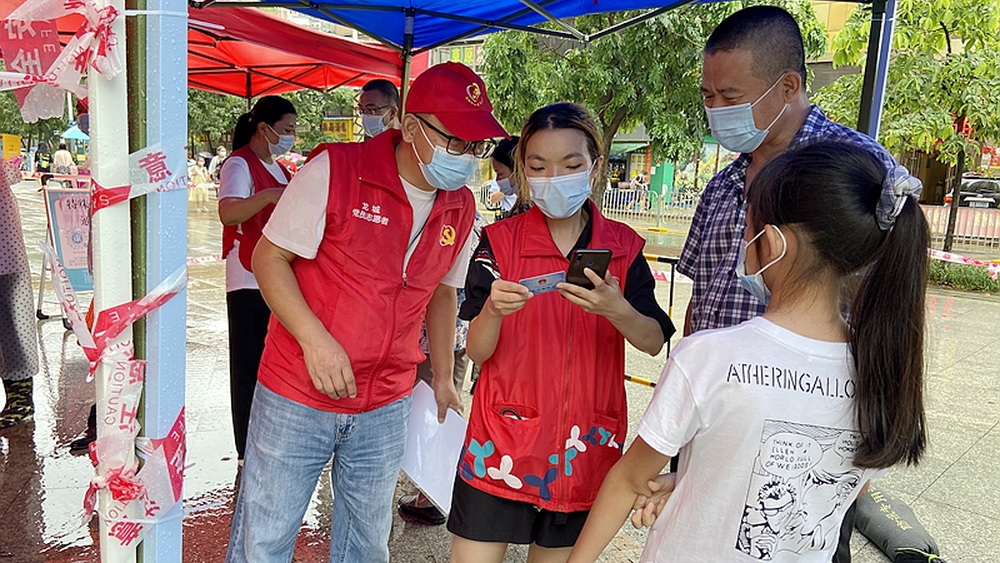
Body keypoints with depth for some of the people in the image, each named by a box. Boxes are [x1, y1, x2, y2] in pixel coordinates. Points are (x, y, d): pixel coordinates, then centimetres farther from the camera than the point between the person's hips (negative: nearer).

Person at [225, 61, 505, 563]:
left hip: (386, 409, 5)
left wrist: (442, 378, 14)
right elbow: (269, 257, -11)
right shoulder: (334, 170, -14)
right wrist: (314, 338, -23)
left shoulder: (462, 210, 2)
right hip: (296, 398, -4)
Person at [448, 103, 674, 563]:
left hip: (584, 443, 2)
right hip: (503, 438, -1)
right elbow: (476, 351, -9)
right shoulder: (499, 242, -4)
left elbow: (654, 342, -8)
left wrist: (615, 308, -28)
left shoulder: (623, 248, 1)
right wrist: (494, 310, -30)